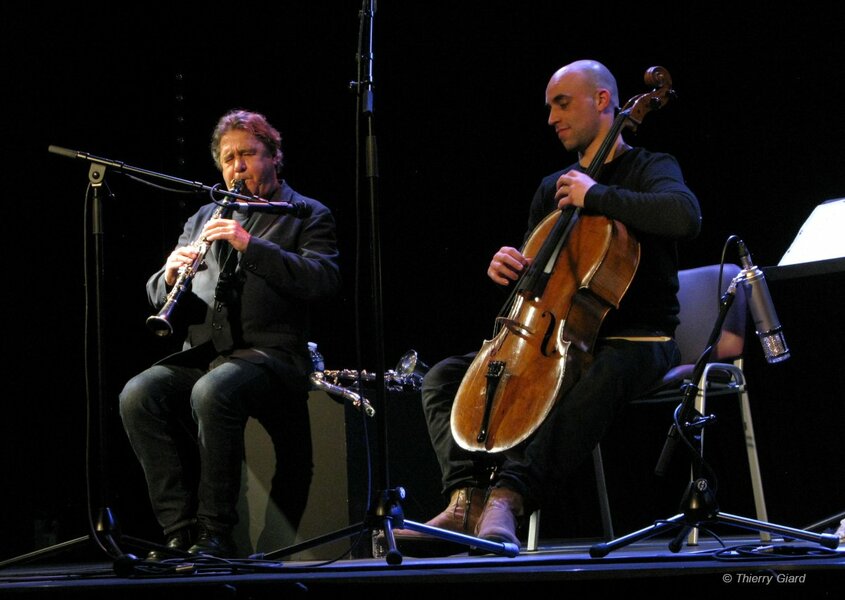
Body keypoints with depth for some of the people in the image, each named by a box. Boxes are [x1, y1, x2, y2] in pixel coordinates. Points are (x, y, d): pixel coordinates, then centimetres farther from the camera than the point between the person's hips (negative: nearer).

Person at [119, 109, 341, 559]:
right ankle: (180, 529, -22)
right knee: (138, 395, -25)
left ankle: (215, 532, -27)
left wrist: (250, 245, -16)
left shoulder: (307, 215, 11)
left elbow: (324, 281, -8)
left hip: (269, 352, -5)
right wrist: (170, 277, -5)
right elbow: (159, 298, 20)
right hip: (202, 353, 5)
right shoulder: (204, 218, 25)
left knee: (212, 393, -36)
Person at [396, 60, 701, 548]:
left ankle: (509, 498, -53)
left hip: (637, 341, -7)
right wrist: (509, 266, -1)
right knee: (444, 377, -8)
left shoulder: (650, 169, 0)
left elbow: (686, 216, -24)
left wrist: (596, 196, -19)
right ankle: (469, 502, -29)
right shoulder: (552, 189, 19)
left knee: (600, 378, -43)